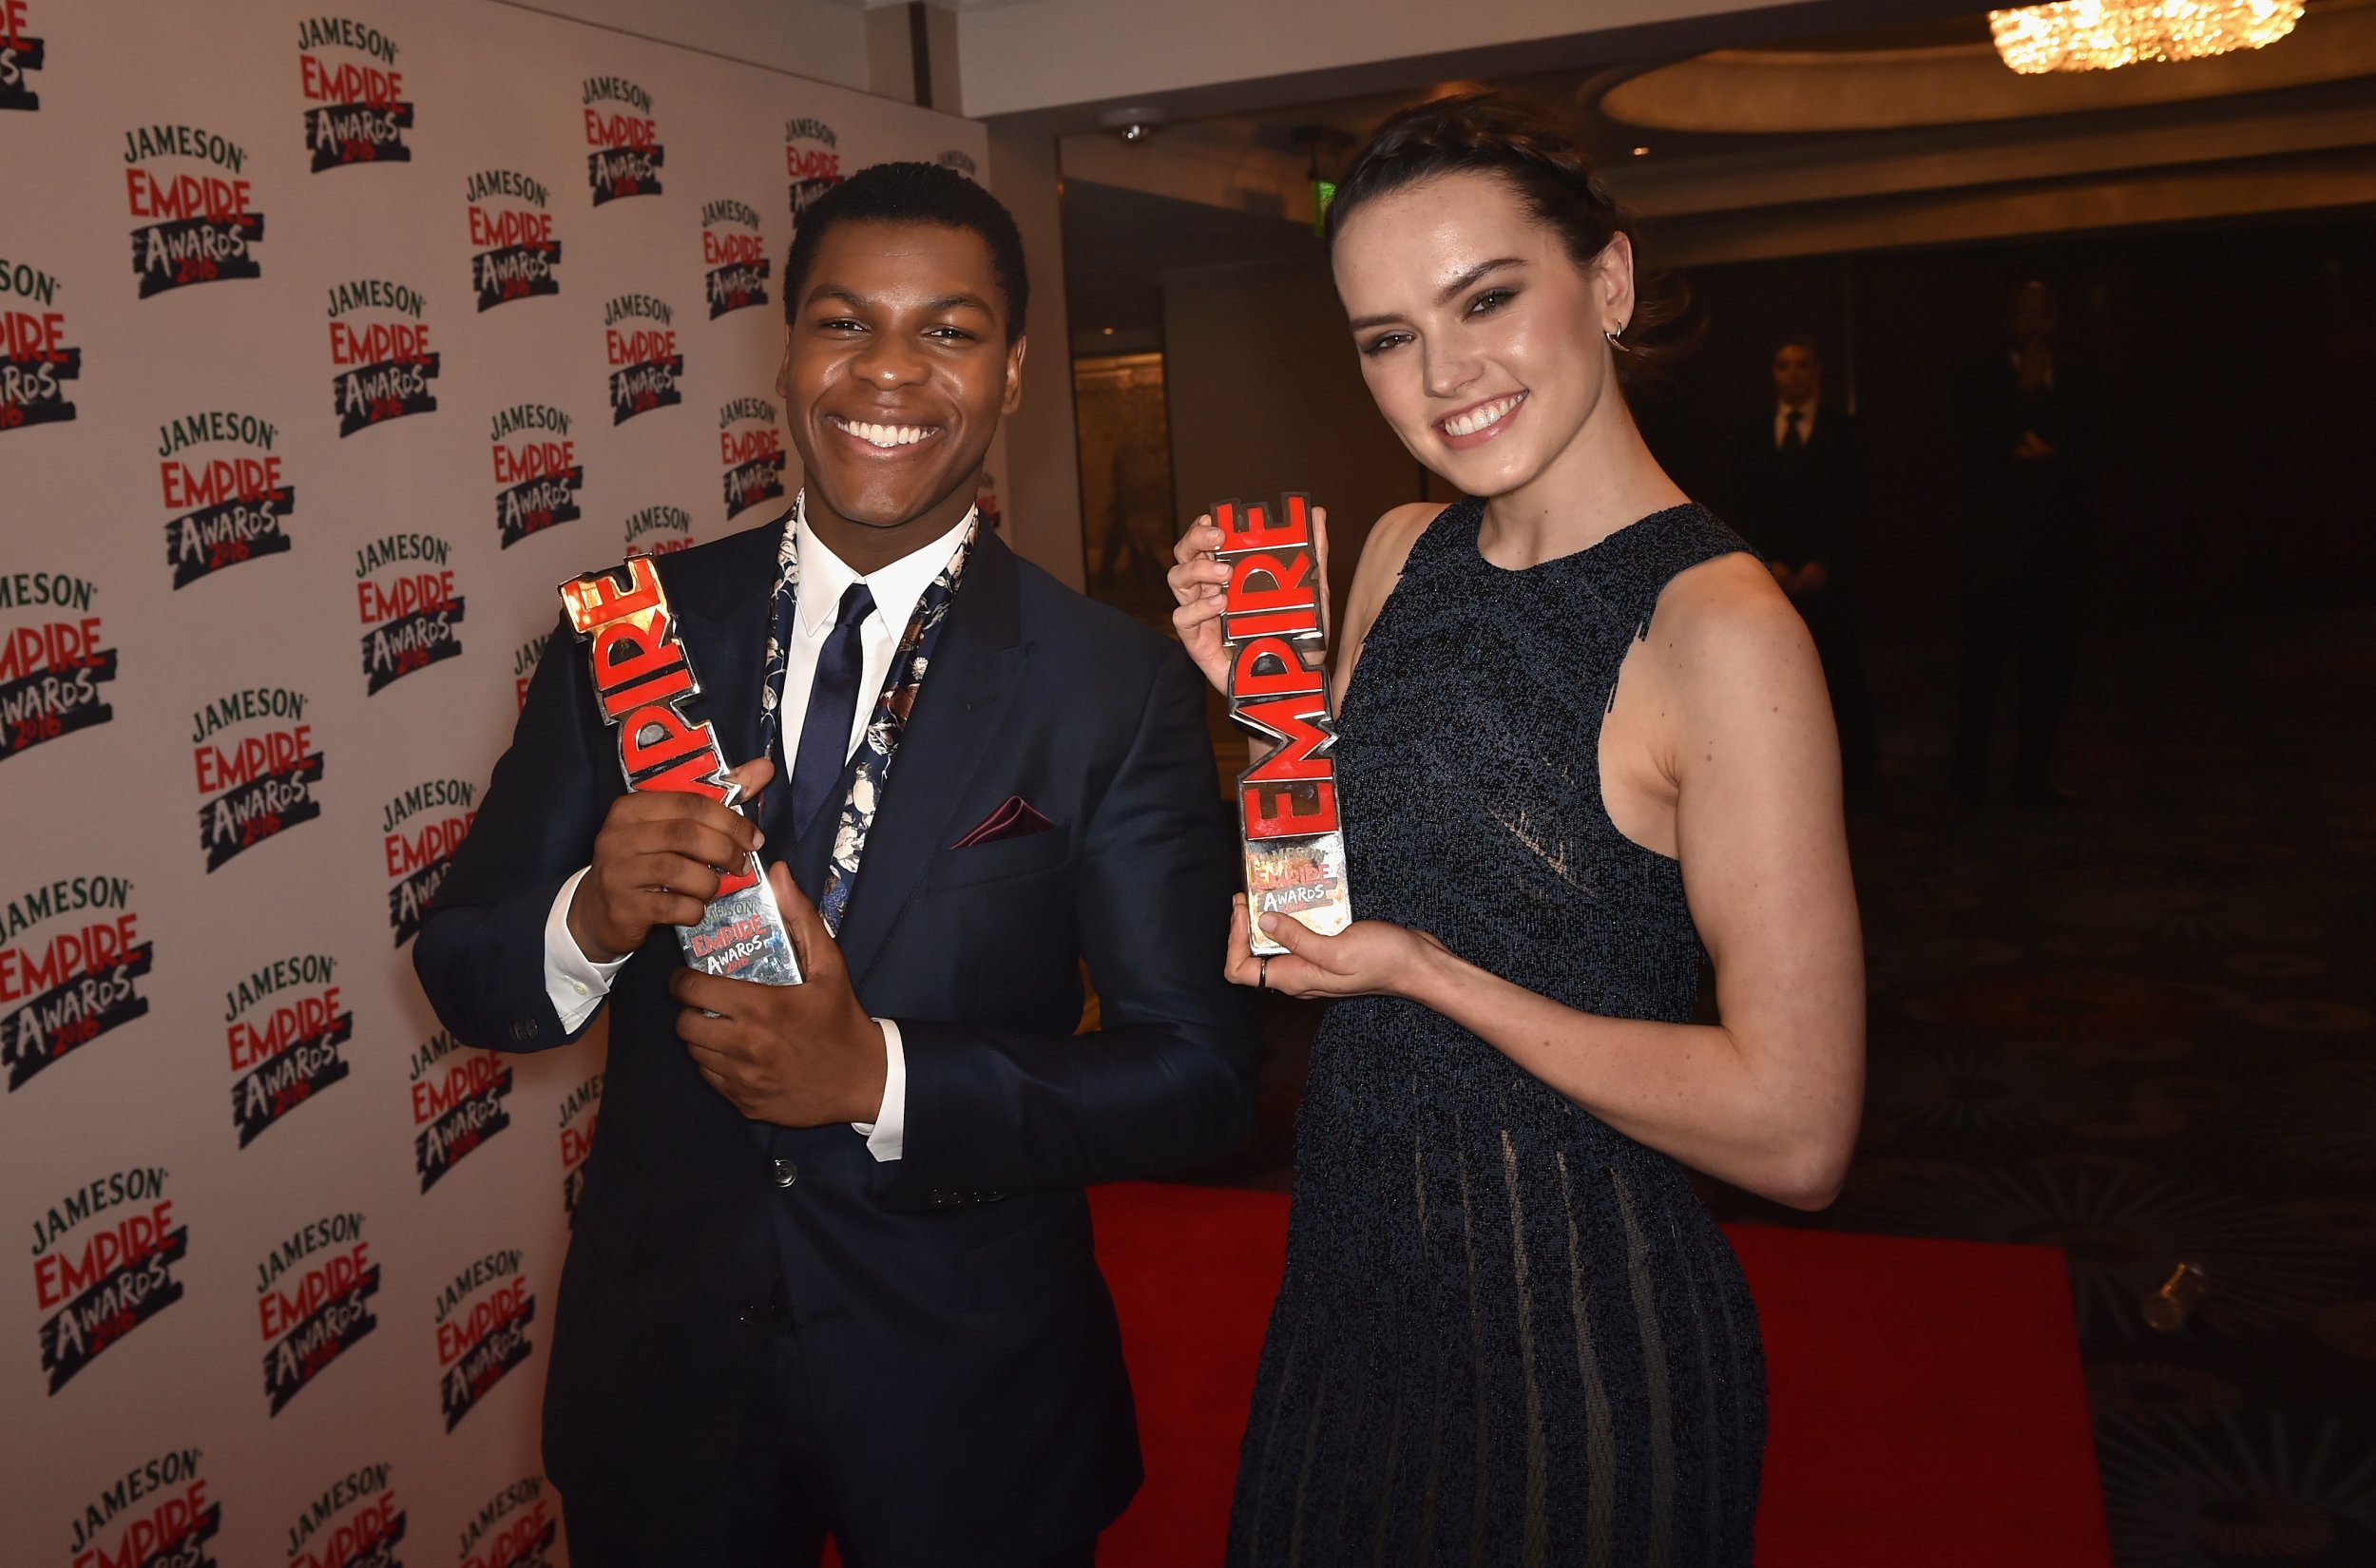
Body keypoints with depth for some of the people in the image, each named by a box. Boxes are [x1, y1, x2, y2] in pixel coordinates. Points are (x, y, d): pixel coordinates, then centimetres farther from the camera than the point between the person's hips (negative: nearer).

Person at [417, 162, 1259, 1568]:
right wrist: (592, 918, -23)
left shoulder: (1122, 691, -11)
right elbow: (463, 968, -1)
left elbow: (1199, 1076, -12)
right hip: (658, 1373, 2)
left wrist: (881, 1078, -24)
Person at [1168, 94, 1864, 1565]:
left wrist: (1423, 970, -20)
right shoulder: (1403, 553, -1)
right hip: (1357, 1267, 7)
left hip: (1581, 1327, -6)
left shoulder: (1719, 621, -22)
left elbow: (1795, 1134, -22)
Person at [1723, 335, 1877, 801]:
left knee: (1841, 673, -2)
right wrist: (1769, 563, -4)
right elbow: (1742, 506, 7)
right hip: (1770, 571, 1)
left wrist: (1822, 564, -9)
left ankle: (1858, 774, 6)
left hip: (1829, 572, -1)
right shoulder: (1751, 430, 10)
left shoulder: (1842, 427, 5)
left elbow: (1852, 505, 0)